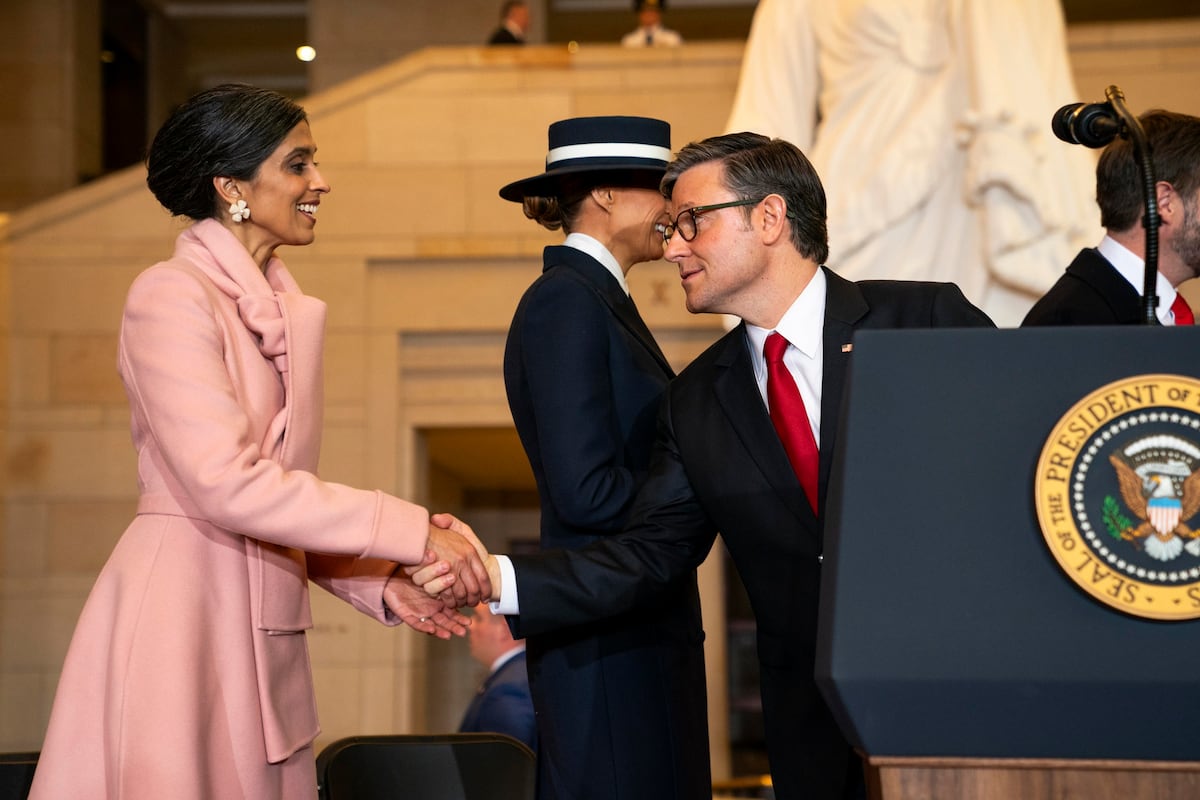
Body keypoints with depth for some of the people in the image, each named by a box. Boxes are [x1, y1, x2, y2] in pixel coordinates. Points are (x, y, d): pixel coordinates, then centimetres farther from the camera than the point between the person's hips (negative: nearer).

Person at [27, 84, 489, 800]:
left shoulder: (285, 310, 15)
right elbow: (226, 484, -20)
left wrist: (376, 583, 2)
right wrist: (414, 533, -20)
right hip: (184, 613, -8)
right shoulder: (174, 296, -10)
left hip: (264, 629, 8)